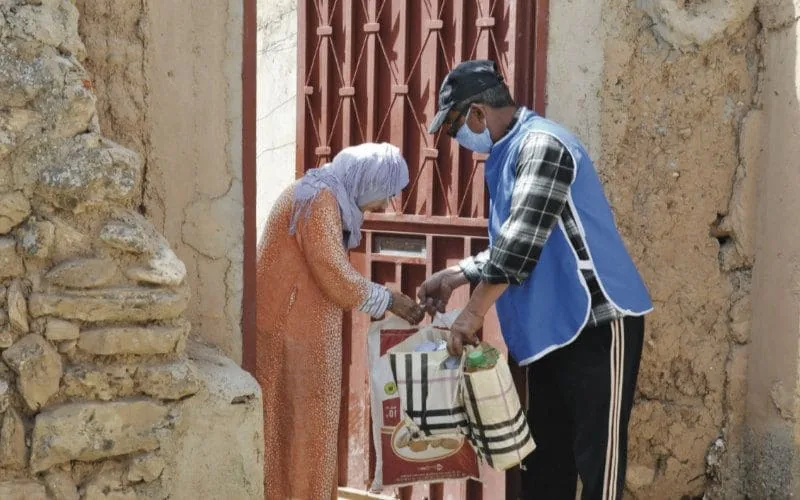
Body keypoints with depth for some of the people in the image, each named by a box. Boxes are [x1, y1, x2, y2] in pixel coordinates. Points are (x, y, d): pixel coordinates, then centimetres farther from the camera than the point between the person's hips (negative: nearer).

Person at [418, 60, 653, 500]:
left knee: (596, 459, -6)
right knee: (545, 457, 13)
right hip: (553, 328, 10)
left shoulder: (541, 143, -15)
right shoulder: (511, 152, 15)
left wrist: (474, 312, -18)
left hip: (597, 324, -10)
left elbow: (522, 241, -22)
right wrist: (455, 275, 18)